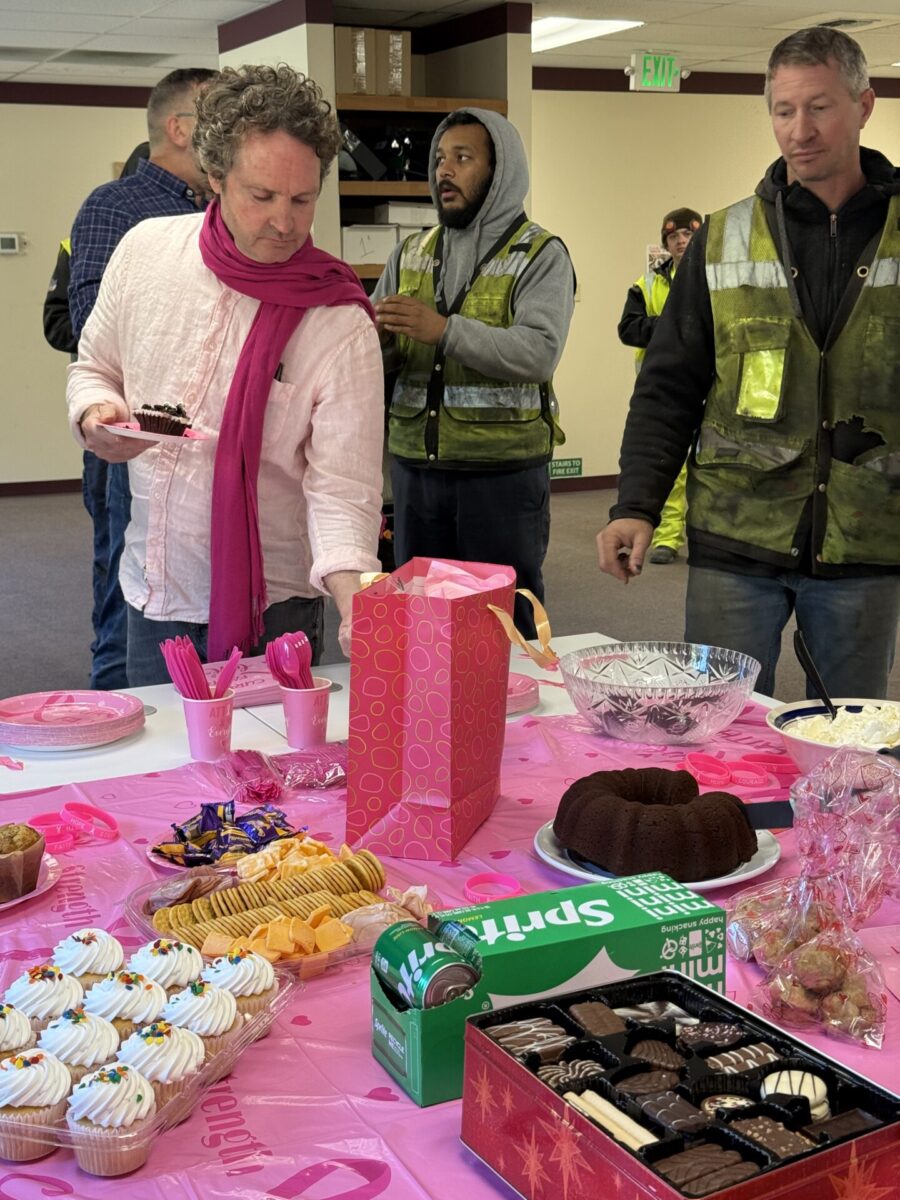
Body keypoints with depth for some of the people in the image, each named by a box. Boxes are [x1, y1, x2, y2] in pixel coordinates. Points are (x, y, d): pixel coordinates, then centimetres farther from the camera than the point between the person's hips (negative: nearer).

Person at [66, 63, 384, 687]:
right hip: (151, 593, 4)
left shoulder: (339, 322, -16)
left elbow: (342, 488, -19)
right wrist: (97, 415, -10)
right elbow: (95, 366, 12)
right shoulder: (146, 249, -3)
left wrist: (352, 591, -37)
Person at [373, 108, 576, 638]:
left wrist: (445, 330, -28)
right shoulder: (411, 253, 14)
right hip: (416, 466, 5)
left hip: (504, 470, -5)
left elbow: (539, 353, -18)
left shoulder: (540, 254, -3)